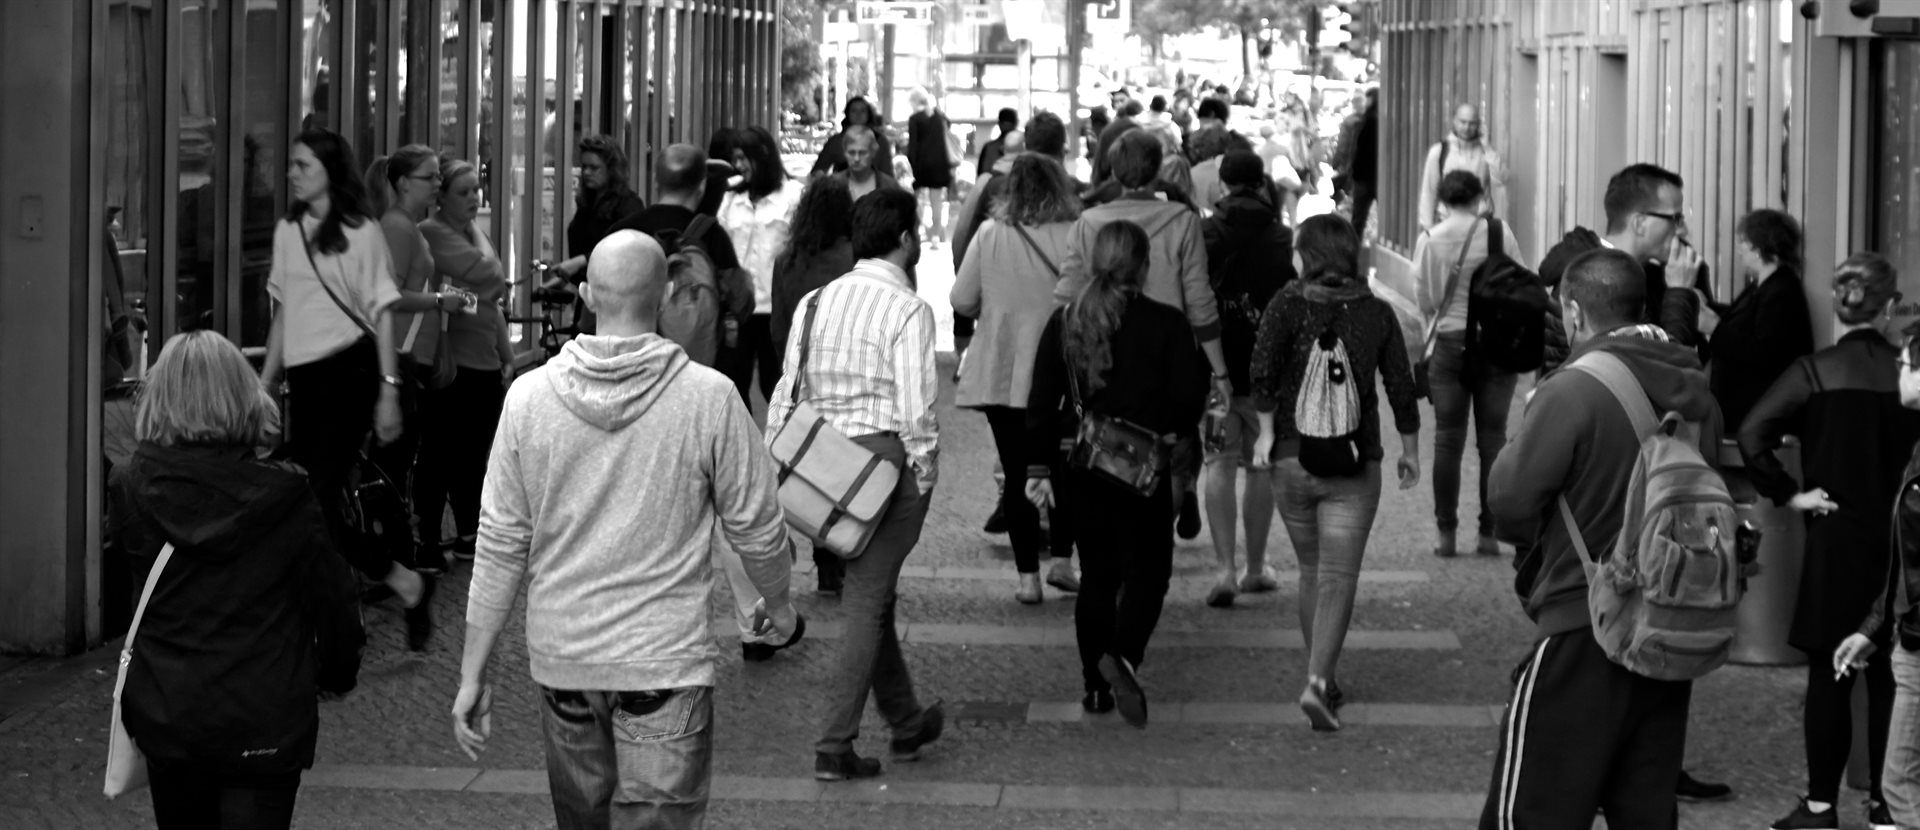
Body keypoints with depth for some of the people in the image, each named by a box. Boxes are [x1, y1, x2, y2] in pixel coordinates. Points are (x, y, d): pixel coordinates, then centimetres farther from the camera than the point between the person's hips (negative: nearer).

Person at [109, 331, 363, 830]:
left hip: (166, 716, 2)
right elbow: (333, 596, -5)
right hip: (265, 721, -2)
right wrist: (337, 671, 13)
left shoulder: (131, 489, -9)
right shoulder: (284, 496, -13)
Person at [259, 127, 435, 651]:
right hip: (304, 377, 6)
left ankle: (407, 584, 2)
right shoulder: (287, 232, 11)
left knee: (320, 495, -13)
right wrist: (264, 384, 15)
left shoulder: (360, 234, -4)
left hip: (349, 372, -6)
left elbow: (382, 314, -5)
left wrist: (389, 390, -10)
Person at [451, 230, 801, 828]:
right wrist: (777, 604, 18)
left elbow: (501, 544, -2)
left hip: (561, 659, 3)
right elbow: (756, 526, -2)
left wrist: (473, 674, 5)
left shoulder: (529, 397, -5)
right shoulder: (708, 398, -12)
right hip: (666, 662, -3)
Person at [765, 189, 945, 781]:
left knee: (873, 593, 20)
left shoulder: (817, 300, 7)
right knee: (867, 602, -1)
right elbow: (915, 406, -17)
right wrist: (924, 474, -8)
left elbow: (787, 392, 8)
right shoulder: (908, 310, -12)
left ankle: (907, 722, 34)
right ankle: (835, 745, -2)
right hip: (887, 455, -7)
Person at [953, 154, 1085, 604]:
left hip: (1001, 375, 0)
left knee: (1015, 475, 6)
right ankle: (1062, 560, 14)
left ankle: (1028, 575, 5)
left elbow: (962, 300, -2)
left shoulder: (989, 235, -6)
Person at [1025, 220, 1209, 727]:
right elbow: (1189, 399, -8)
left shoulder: (1063, 323, 2)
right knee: (1147, 569, 6)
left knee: (1096, 573, 14)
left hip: (1080, 473, 4)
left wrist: (1038, 467, 9)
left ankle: (1096, 685, 15)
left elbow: (1042, 402, 3)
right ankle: (1123, 656, -19)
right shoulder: (1167, 326, -8)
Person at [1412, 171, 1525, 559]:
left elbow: (1426, 302, -4)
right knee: (1492, 438, 6)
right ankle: (1489, 533, 5)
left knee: (1448, 438, 6)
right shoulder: (1500, 234, -6)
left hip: (1448, 344, 0)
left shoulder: (1428, 240, -5)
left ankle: (1445, 532, 5)